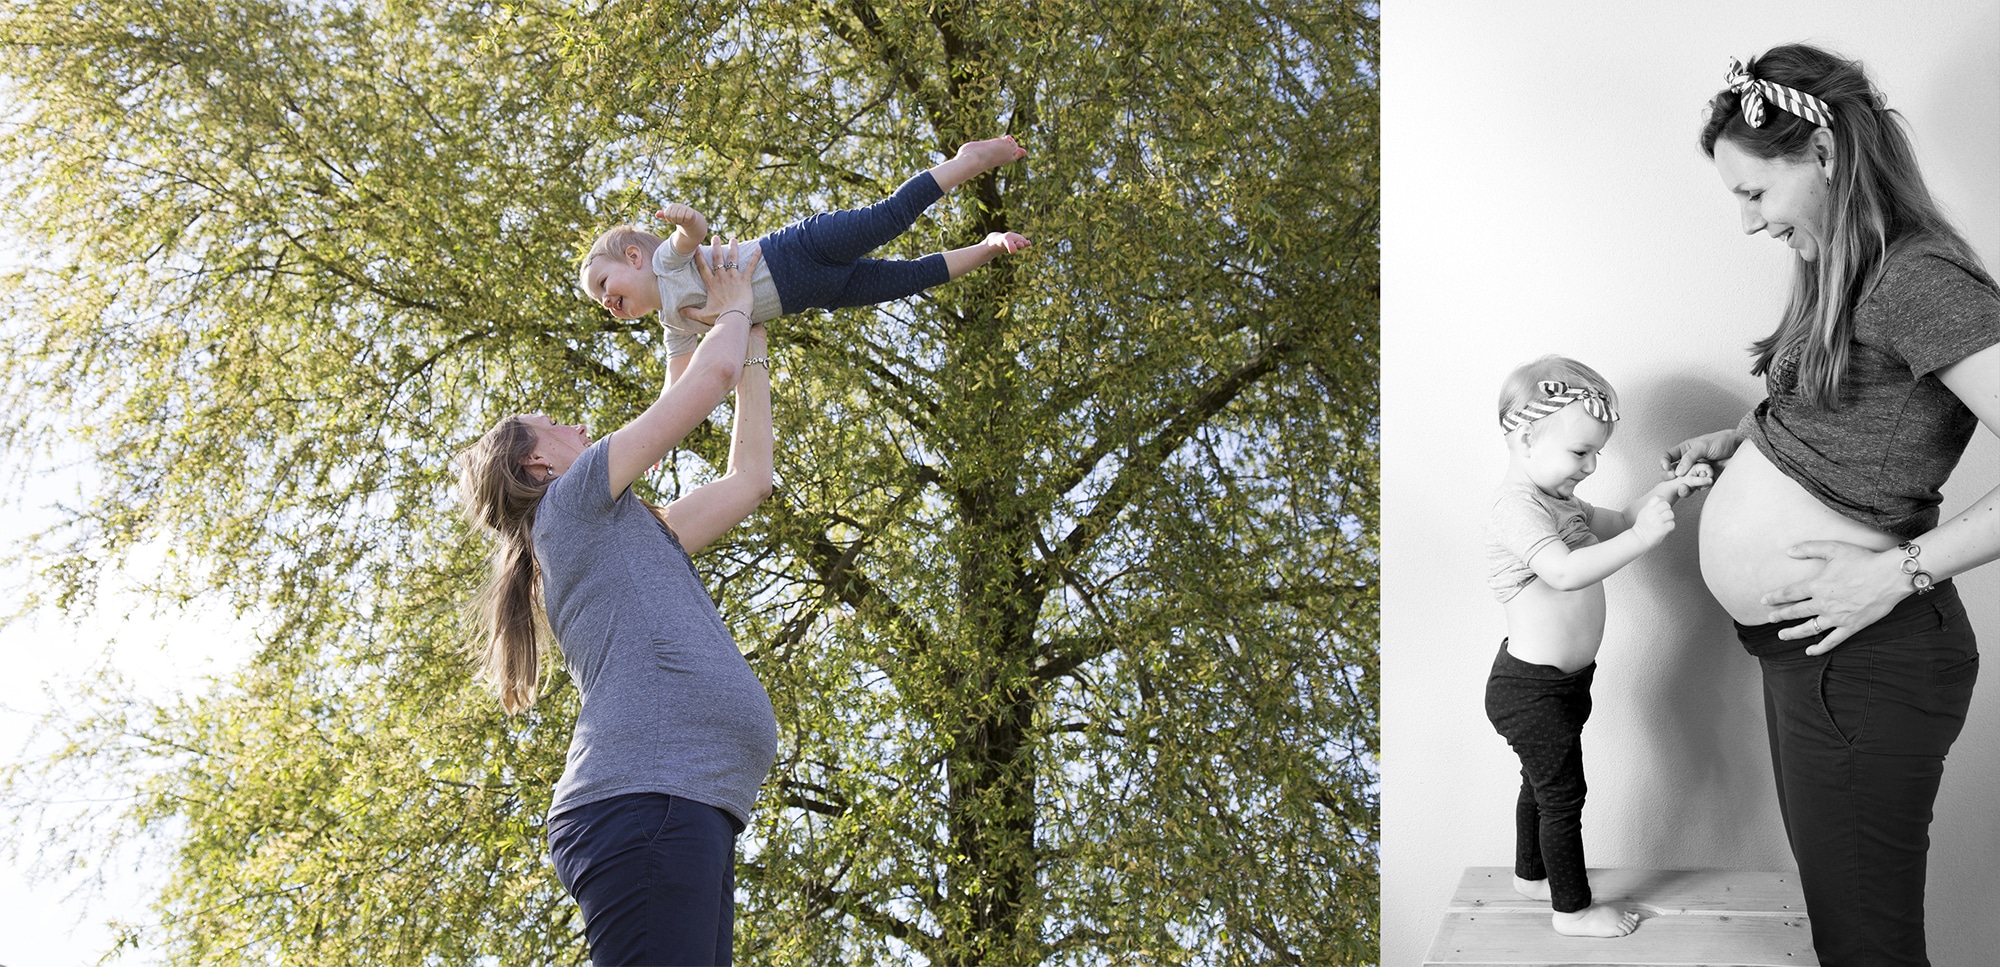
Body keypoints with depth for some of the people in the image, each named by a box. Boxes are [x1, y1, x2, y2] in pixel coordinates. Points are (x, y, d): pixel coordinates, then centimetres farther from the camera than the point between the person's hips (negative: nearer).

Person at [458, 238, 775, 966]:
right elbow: (710, 378, 9)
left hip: (688, 812, 9)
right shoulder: (572, 502, 10)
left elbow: (748, 478, 40)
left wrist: (754, 353, 44)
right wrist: (733, 309, 29)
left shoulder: (636, 535, 34)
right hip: (646, 798, -9)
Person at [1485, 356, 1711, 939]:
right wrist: (1644, 537, -39)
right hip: (1531, 689, -10)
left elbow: (1618, 524, 17)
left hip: (1561, 682, 10)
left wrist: (1666, 495, 0)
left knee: (1542, 782, 25)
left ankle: (1530, 874, 43)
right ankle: (1573, 909, 15)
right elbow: (1565, 572, -39)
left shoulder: (1556, 501, 8)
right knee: (1563, 793, 2)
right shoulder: (1517, 508, -26)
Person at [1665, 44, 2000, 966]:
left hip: (1863, 659, -9)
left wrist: (1900, 570, -23)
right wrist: (1732, 439, 10)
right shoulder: (1848, 274, 10)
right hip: (1808, 647, 9)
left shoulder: (1921, 284, -19)